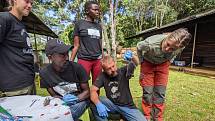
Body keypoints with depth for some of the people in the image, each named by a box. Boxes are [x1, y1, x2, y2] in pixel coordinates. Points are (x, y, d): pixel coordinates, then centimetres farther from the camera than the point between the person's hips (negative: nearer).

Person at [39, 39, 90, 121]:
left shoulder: (77, 68, -19)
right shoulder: (44, 73, -10)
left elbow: (87, 91, -8)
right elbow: (54, 95, 0)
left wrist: (76, 98, -25)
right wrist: (64, 99, -20)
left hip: (81, 100, -3)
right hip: (62, 102, 4)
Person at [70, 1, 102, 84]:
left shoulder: (99, 26, 15)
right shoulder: (79, 24, 3)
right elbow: (76, 45, 2)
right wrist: (70, 62, -3)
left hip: (97, 60, 4)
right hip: (84, 59, -3)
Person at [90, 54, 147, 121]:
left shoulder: (123, 71, -11)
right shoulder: (103, 76, -8)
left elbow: (135, 63, -26)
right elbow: (92, 90, -16)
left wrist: (132, 58, -49)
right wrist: (98, 104, -34)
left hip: (128, 107, 0)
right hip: (112, 105, 1)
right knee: (95, 103, -22)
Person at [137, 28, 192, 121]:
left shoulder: (180, 48, -27)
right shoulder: (150, 43, -38)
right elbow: (139, 47, -14)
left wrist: (168, 61, 0)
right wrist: (142, 62, -9)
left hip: (163, 64, 2)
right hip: (148, 63, -2)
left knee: (160, 92, 2)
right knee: (147, 91, -2)